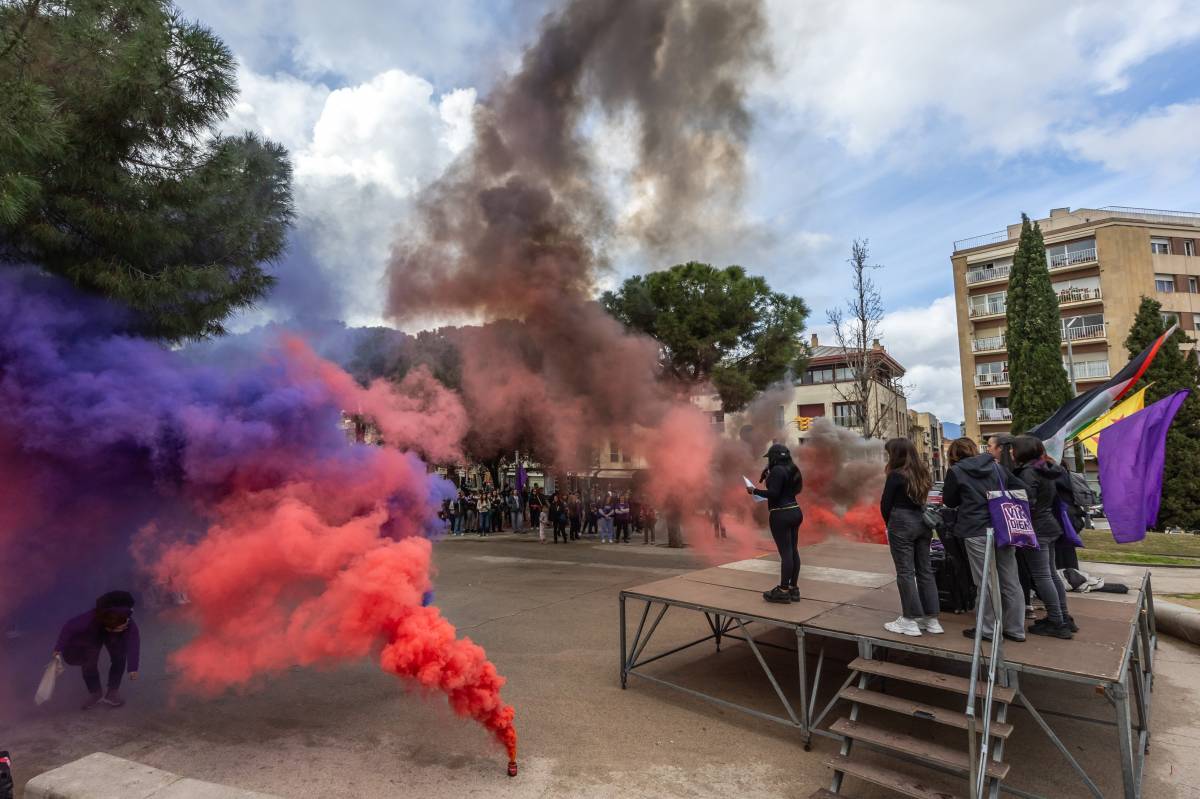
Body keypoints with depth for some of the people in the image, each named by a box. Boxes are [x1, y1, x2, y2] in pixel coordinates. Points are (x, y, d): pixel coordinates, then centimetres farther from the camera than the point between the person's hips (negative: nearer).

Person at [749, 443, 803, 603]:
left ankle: (783, 591, -3)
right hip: (795, 511, 10)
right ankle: (794, 589, 17)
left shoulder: (777, 470, -15)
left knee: (785, 552, -7)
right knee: (793, 551, 11)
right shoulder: (791, 469, 13)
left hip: (781, 515, -10)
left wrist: (754, 490, -10)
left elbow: (773, 493, -21)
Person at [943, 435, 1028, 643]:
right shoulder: (996, 466, 10)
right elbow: (1021, 489, 11)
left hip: (976, 532, -5)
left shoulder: (956, 471, -4)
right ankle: (1015, 629, 21)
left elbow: (949, 502, 4)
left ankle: (990, 629, 11)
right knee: (1010, 581, 12)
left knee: (986, 583, 2)